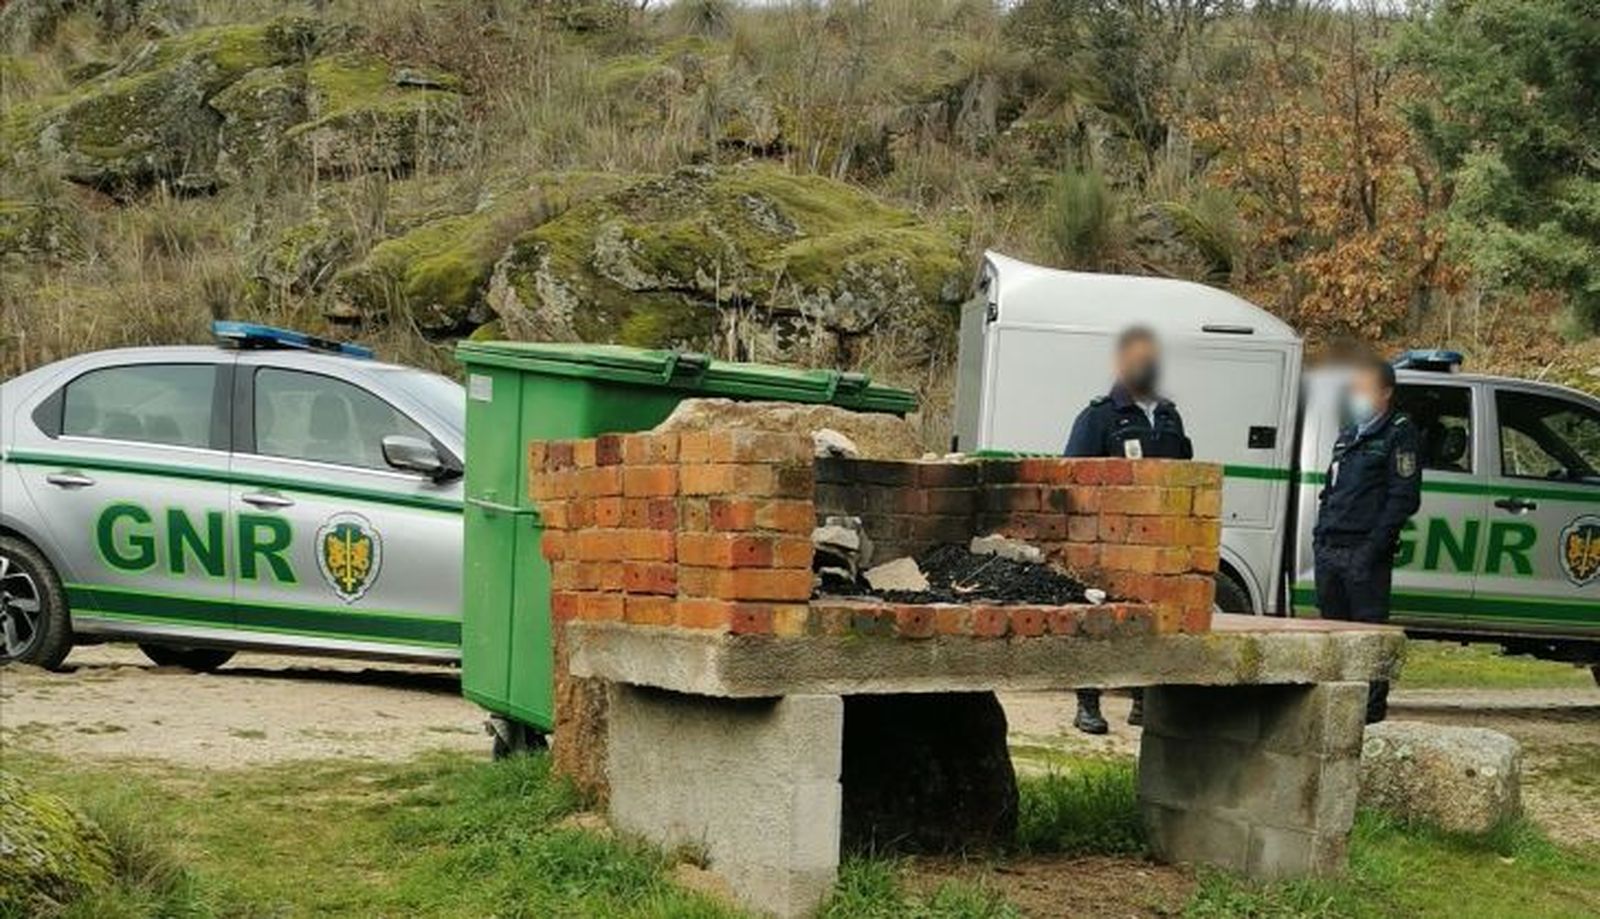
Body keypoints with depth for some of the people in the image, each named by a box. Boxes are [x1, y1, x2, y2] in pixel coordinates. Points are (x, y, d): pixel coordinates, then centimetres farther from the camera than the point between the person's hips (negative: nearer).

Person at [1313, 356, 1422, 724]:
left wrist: (1374, 547, -16)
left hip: (1365, 553, -8)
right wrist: (1320, 534, 13)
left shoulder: (1399, 434, -2)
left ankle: (1371, 714, -3)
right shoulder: (1348, 435, 23)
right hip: (1329, 551, 8)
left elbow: (1404, 497, -9)